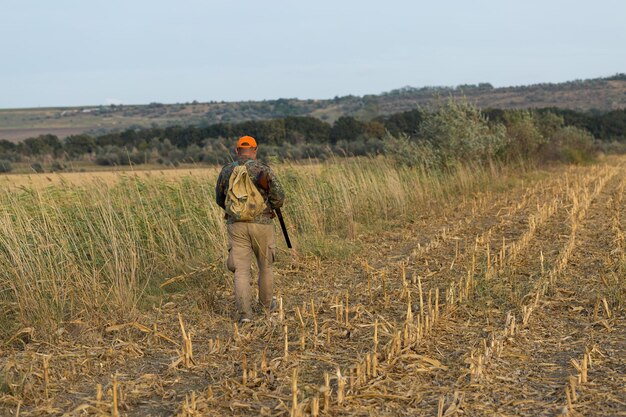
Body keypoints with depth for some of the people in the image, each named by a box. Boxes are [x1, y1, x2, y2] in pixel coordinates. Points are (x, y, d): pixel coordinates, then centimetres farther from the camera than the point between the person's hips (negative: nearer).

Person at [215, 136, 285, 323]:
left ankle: (245, 313, -10)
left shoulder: (226, 171, 3)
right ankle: (266, 304, 35)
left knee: (241, 270, 1)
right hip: (261, 224, -1)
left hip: (236, 225, 1)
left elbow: (220, 199, 14)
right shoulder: (264, 170, -7)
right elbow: (279, 198, -10)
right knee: (265, 266, 19)